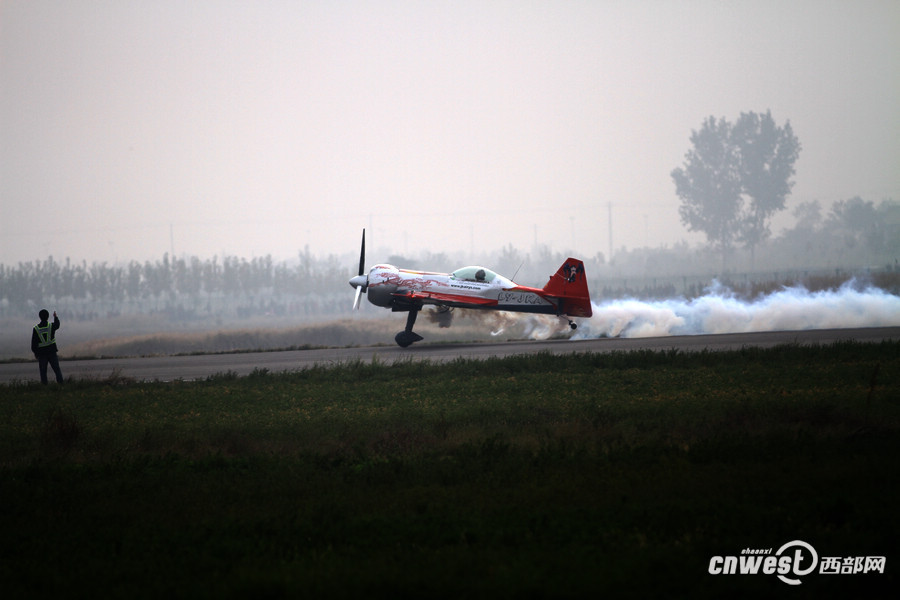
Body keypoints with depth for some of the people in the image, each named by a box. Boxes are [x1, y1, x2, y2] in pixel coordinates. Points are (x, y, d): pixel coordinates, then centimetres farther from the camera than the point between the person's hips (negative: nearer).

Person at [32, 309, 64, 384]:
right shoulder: (51, 326, -8)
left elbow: (33, 342, -4)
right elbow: (57, 325, 19)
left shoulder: (36, 329, -8)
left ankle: (44, 385, 3)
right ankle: (60, 382, 1)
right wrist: (55, 316, 36)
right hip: (52, 352, 0)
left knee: (43, 371, 5)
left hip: (41, 353, 0)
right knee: (57, 369, 6)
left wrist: (35, 352, 8)